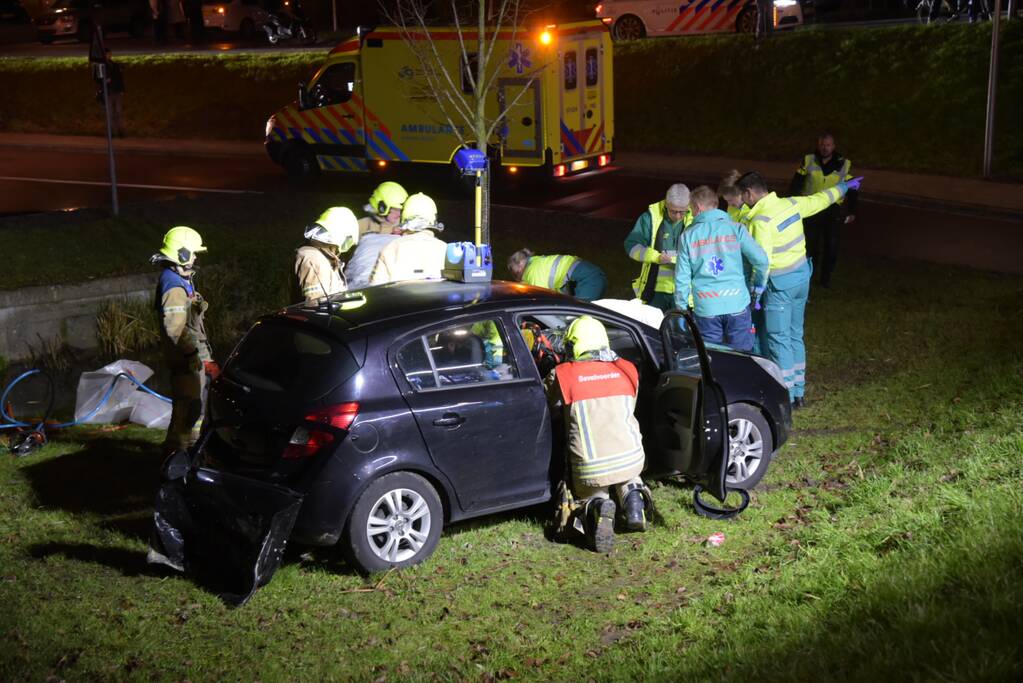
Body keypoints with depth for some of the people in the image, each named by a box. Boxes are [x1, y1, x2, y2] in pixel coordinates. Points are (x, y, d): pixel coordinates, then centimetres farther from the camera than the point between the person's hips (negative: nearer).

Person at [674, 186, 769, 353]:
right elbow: (761, 259, -8)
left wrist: (681, 307, 13)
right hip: (737, 304, 0)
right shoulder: (735, 228, 0)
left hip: (705, 308, 0)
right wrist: (759, 286, 8)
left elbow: (682, 276, 2)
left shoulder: (688, 235, 3)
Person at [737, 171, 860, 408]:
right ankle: (798, 392, 22)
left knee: (778, 340, -1)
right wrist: (844, 186, 37)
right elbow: (820, 199, 19)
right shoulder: (791, 204, 2)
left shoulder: (760, 220, -21)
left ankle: (786, 396, 1)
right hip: (801, 277, 8)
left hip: (779, 284, -8)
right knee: (795, 336, 16)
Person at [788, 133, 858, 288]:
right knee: (810, 243, 5)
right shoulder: (808, 161, -1)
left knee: (831, 245, 2)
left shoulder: (844, 165, -2)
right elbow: (796, 183, 3)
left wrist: (851, 211, -1)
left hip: (833, 211, 0)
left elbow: (852, 189, 3)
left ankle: (826, 277, 16)